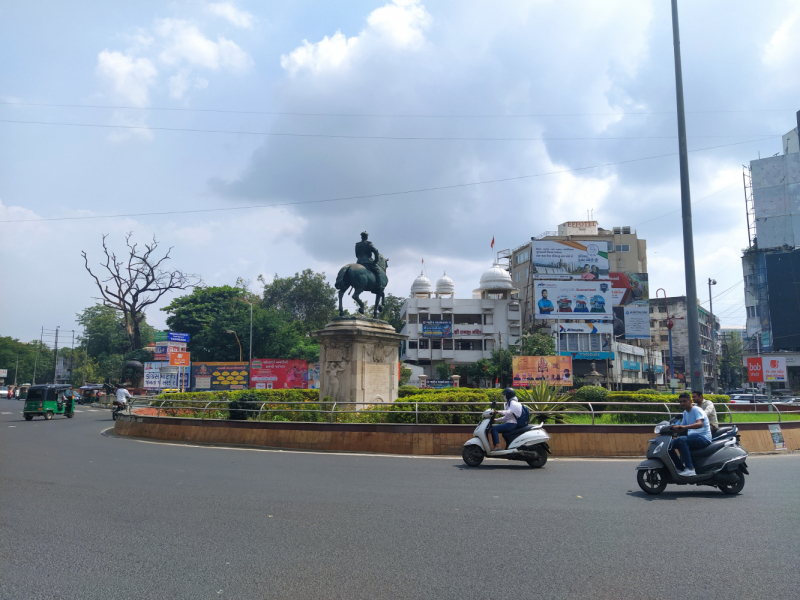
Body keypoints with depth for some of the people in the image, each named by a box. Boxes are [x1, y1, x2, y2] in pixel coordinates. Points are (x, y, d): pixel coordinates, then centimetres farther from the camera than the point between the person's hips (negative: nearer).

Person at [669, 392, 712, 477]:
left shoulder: (696, 410, -8)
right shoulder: (685, 413, 19)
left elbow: (700, 424, -27)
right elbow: (681, 428, 24)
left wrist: (684, 426, -41)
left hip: (703, 437, -9)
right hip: (692, 437, 9)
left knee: (681, 440, -35)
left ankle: (690, 469, -35)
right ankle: (681, 468, -4)